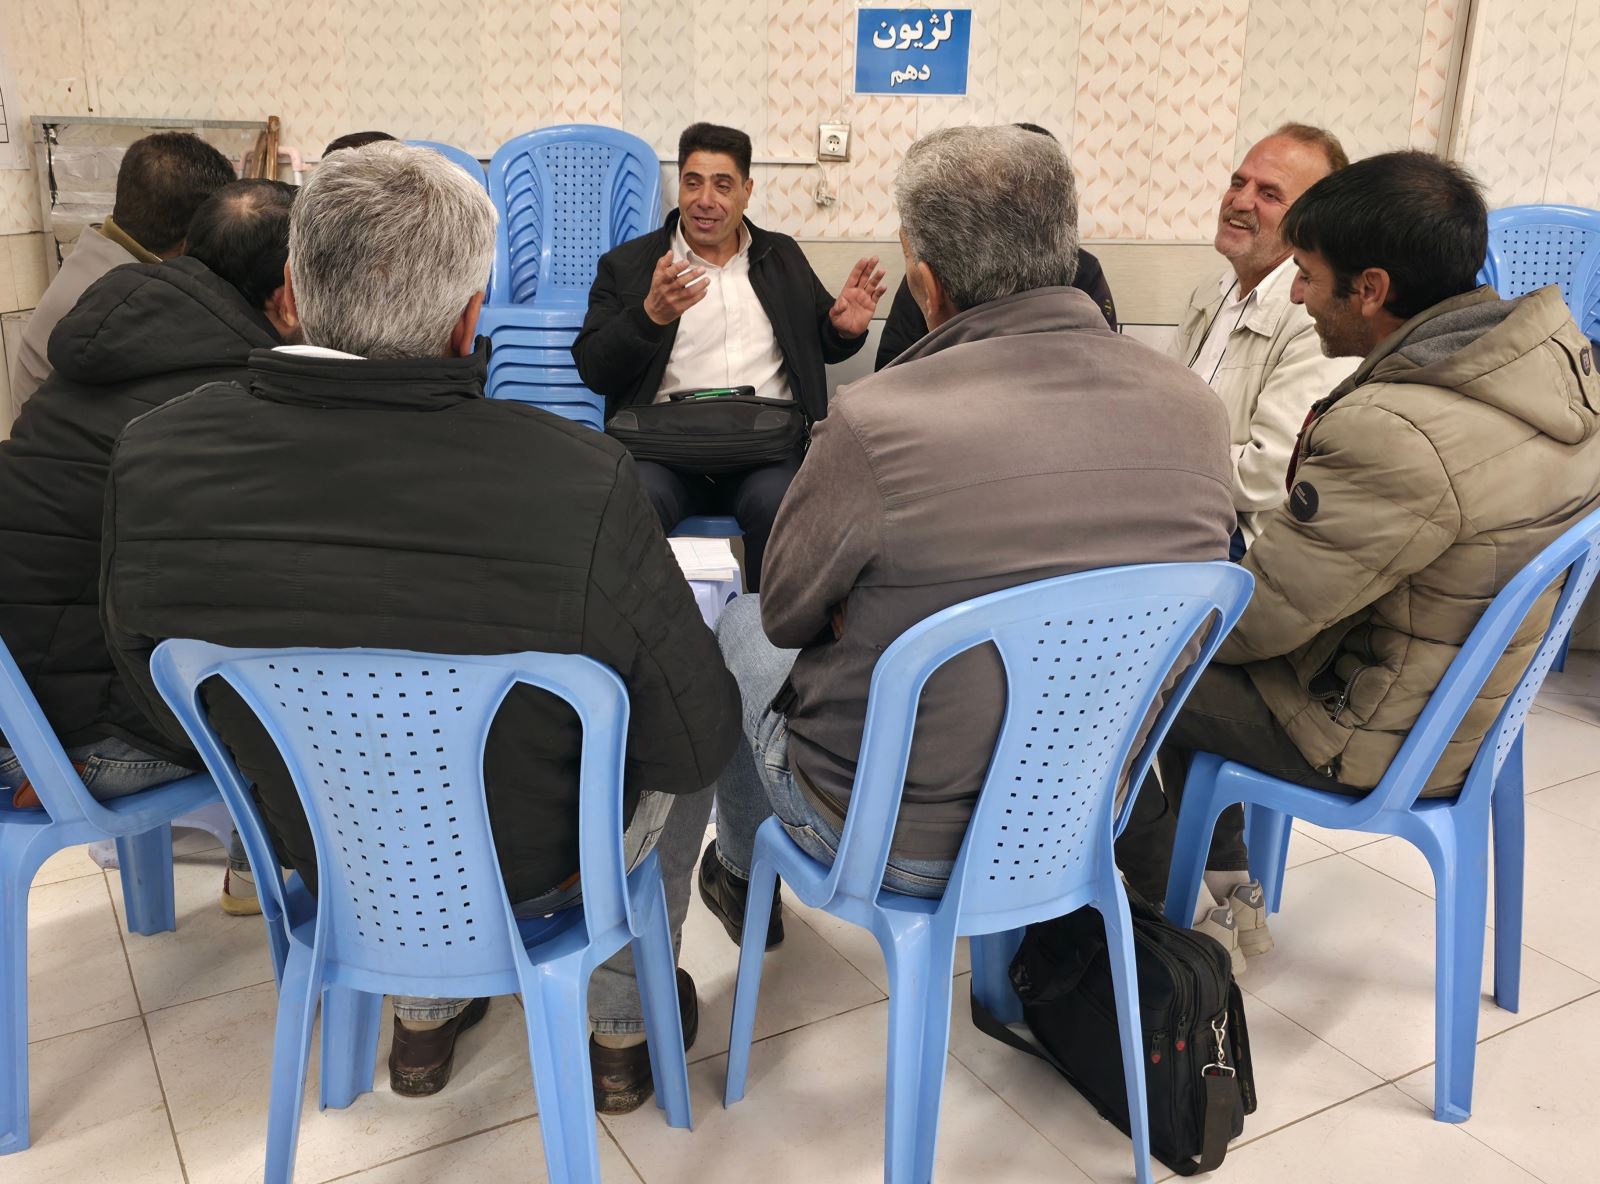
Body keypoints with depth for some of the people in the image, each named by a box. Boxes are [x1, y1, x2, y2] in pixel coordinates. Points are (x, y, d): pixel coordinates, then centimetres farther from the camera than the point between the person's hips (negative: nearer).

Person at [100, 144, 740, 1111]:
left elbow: (173, 702, -2)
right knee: (688, 740, 25)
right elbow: (698, 737, -21)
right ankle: (626, 1028, 37)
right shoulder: (578, 482, -33)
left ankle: (426, 1014, 46)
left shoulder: (154, 461, -20)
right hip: (534, 874, -3)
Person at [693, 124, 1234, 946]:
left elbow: (787, 615, -11)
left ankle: (741, 877, 48)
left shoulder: (876, 422, -29)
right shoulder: (1195, 409, -12)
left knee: (743, 626, 24)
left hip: (898, 843, -5)